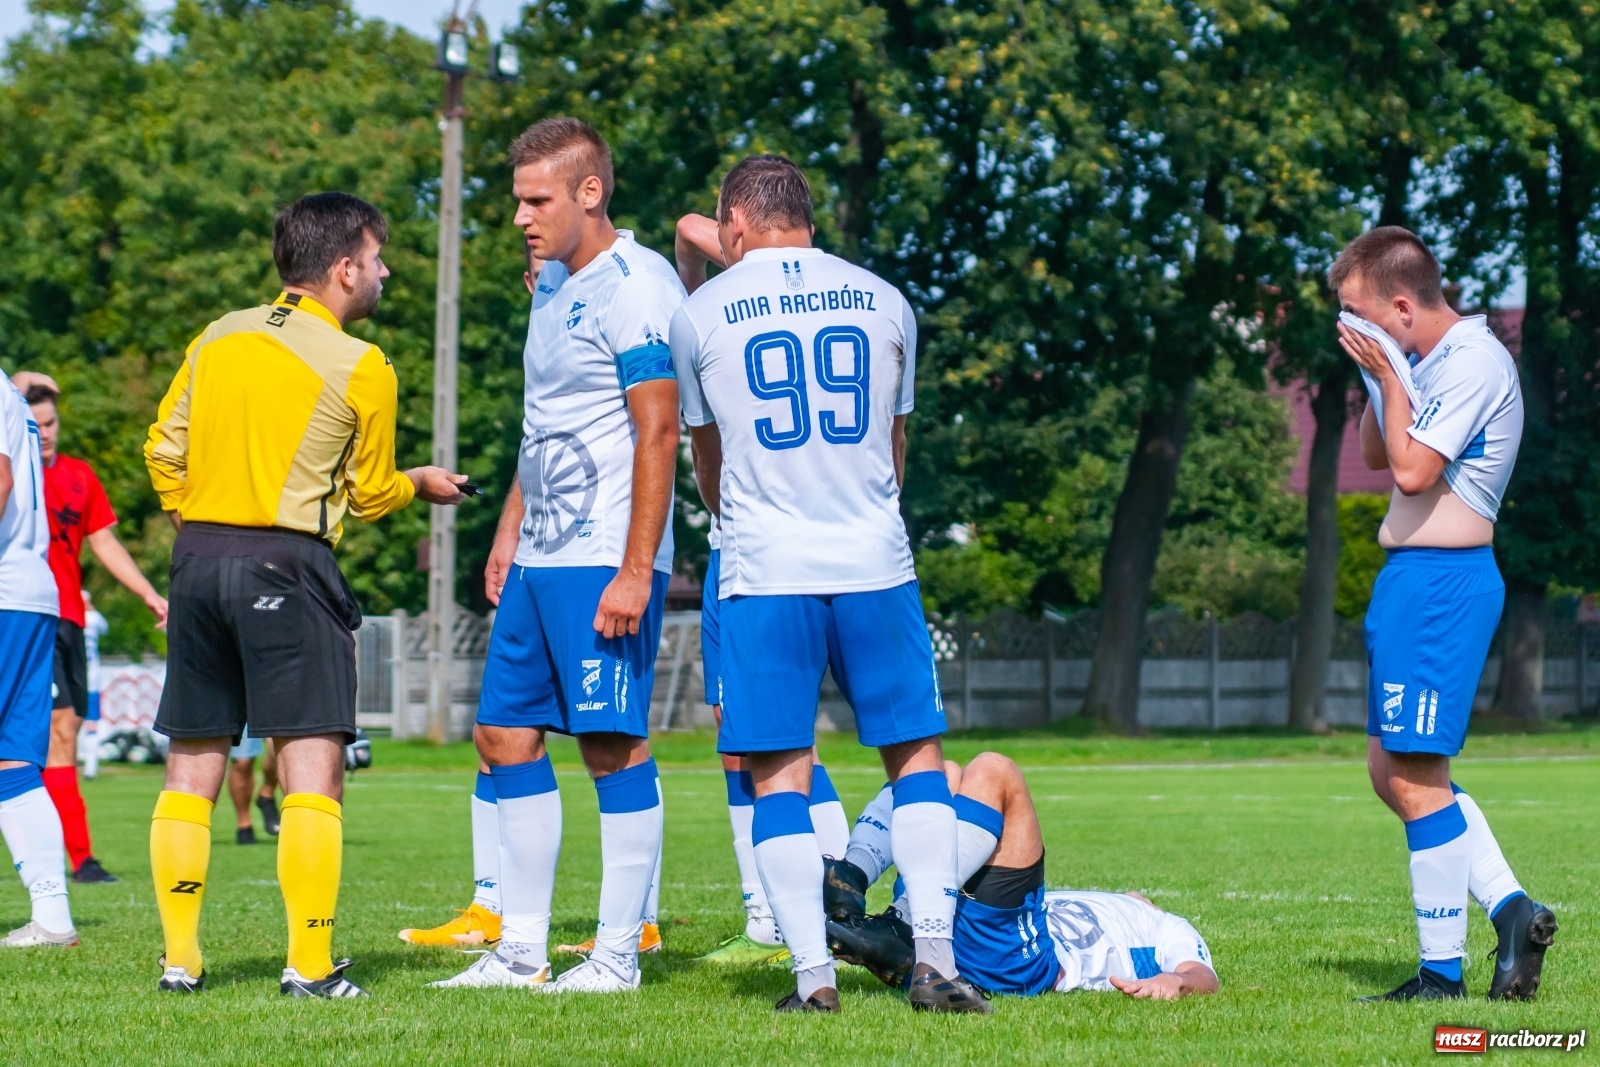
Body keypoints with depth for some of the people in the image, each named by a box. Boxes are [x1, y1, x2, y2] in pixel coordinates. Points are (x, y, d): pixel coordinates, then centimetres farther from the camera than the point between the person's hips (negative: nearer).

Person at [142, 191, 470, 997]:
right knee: (312, 770, -3)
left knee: (191, 768, 10)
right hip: (287, 567, -5)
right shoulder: (361, 368, -4)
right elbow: (370, 494, 5)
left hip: (197, 557, 5)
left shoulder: (217, 338, 9)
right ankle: (310, 967, -9)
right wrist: (422, 485, 25)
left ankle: (180, 960, 9)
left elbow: (164, 446, 12)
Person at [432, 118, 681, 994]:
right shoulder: (552, 284, 15)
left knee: (613, 743, -5)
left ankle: (618, 955, 1)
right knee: (505, 733, 9)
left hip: (603, 562, -10)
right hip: (540, 560, 10)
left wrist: (634, 571, -21)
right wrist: (510, 531, 22)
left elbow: (658, 434, -17)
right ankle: (521, 949, 15)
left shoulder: (634, 288, -14)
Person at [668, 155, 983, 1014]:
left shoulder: (702, 313, 4)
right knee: (916, 755, 9)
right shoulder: (884, 302, 9)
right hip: (876, 565, 1)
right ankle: (934, 957, 0)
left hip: (764, 573, -1)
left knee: (779, 773, 3)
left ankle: (813, 974, -2)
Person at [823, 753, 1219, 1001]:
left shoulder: (1168, 930, 31)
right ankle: (850, 882, -22)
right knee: (944, 773, 8)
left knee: (992, 772, -16)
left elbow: (1204, 975, 7)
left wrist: (1173, 980, -18)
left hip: (1013, 952, -6)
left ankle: (900, 930, -36)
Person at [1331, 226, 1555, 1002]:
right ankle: (1510, 909, 14)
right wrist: (1378, 380, 7)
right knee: (1391, 771, 13)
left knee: (1415, 778, -7)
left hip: (1441, 582, -10)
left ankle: (1442, 974, -2)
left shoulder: (1472, 363, -16)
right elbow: (1374, 457, 23)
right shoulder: (1428, 361, 13)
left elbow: (1413, 471, -23)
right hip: (1410, 579, 10)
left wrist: (1389, 377, -13)